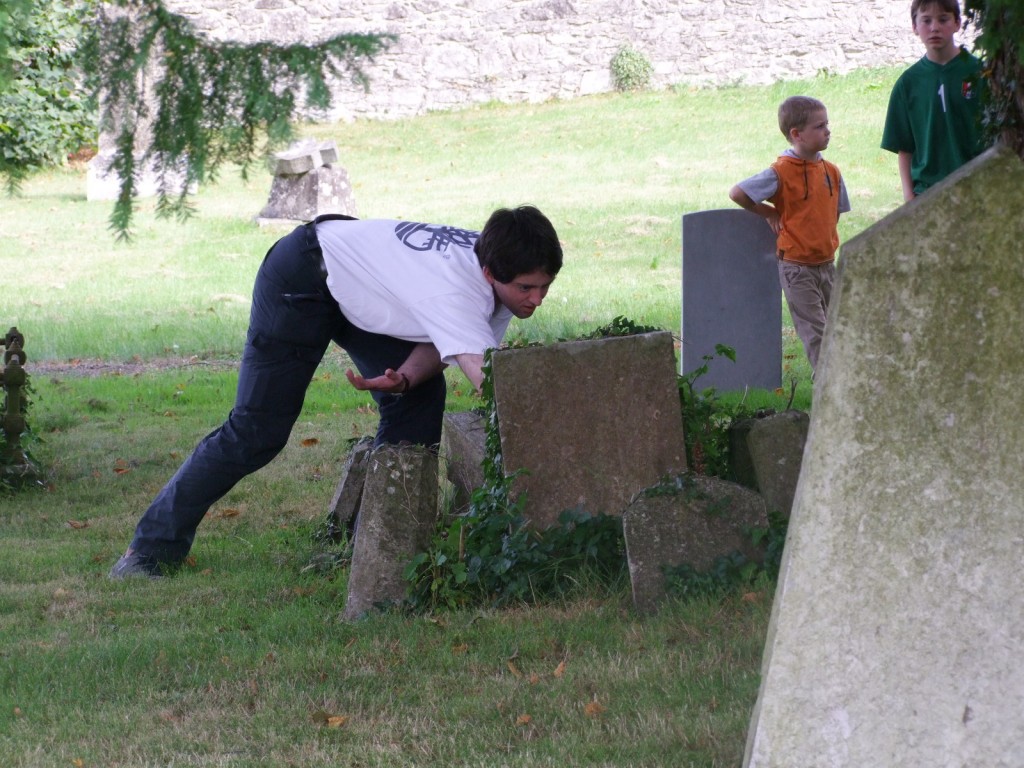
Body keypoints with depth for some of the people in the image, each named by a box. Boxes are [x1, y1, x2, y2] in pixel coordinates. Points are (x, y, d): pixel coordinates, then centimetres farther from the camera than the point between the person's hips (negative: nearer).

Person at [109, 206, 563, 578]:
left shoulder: (506, 269, -16)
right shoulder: (454, 290, -41)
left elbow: (440, 341, -8)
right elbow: (488, 379, -52)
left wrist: (406, 376, -27)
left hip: (362, 290, 8)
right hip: (302, 277, -8)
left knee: (421, 400, -8)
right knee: (257, 432, -8)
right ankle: (152, 548, 4)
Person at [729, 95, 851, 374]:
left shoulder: (830, 172, 4)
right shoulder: (781, 173, -16)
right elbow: (737, 193, -13)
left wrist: (825, 238, 6)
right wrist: (767, 212, -5)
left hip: (827, 263, 6)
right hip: (796, 266, -6)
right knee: (814, 331, -5)